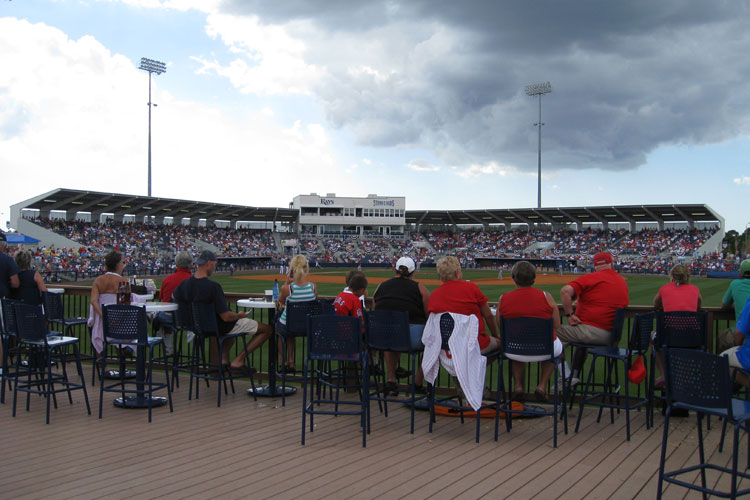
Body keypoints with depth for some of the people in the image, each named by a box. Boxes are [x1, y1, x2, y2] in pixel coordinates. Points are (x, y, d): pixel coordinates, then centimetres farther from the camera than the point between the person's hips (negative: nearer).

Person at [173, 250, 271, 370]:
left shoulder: (185, 283, -7)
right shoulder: (213, 286, -30)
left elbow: (174, 296, 17)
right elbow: (226, 317, -28)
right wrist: (240, 315, -8)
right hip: (220, 328, -8)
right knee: (267, 329, 1)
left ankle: (224, 357, 22)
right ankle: (238, 360, -3)